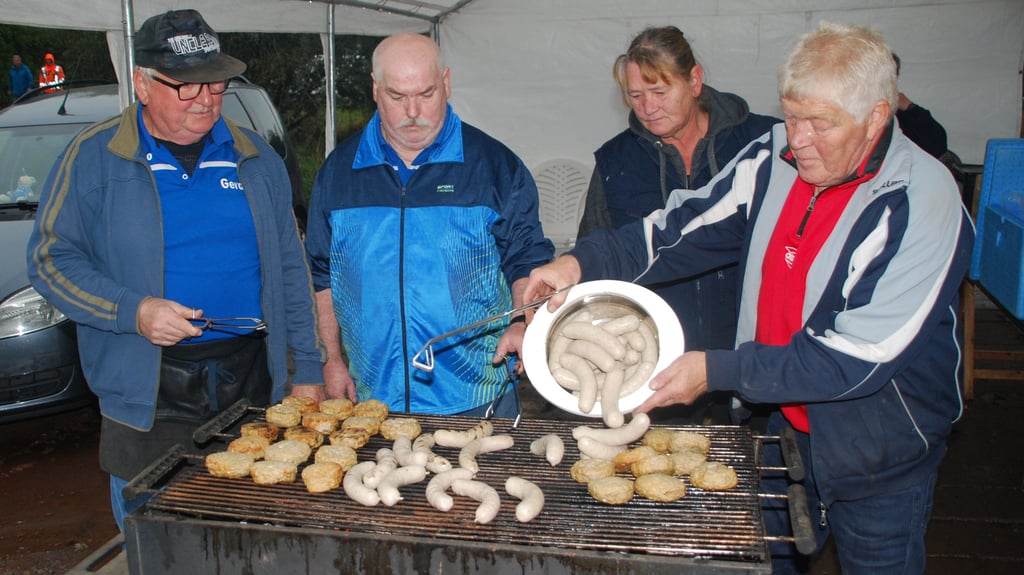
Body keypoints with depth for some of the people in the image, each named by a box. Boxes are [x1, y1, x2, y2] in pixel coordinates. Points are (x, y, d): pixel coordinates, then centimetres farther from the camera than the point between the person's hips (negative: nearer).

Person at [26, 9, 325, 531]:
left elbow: (290, 269, 10)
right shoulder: (94, 156, -1)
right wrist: (132, 311, -18)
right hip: (149, 393, -2)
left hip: (251, 381, 3)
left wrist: (307, 369, 7)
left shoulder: (255, 158, 7)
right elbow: (51, 258, -1)